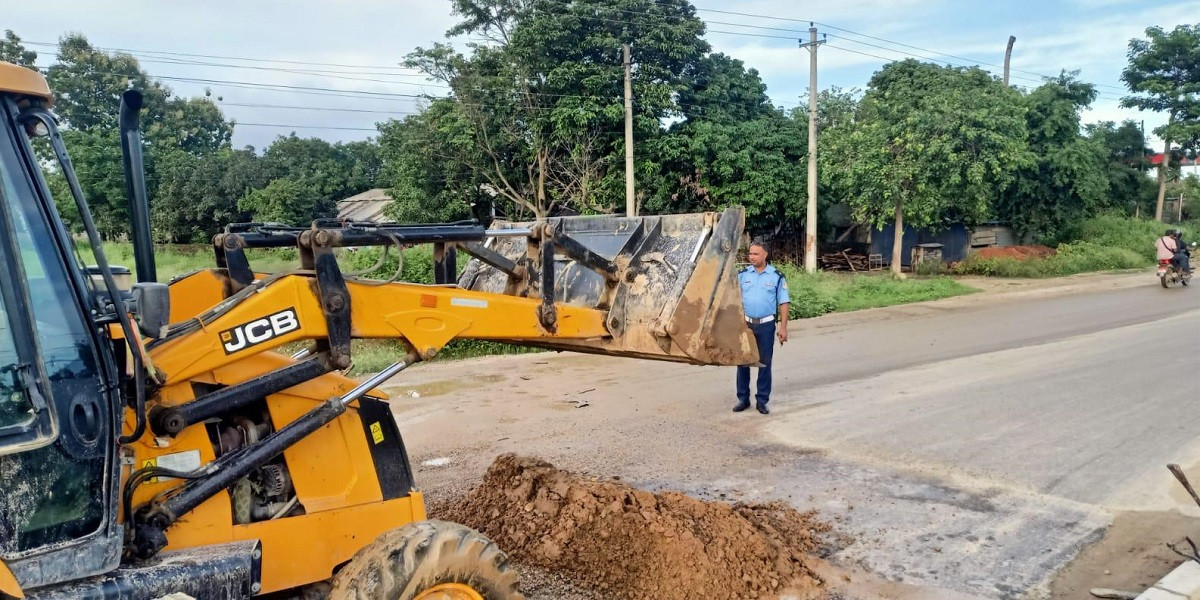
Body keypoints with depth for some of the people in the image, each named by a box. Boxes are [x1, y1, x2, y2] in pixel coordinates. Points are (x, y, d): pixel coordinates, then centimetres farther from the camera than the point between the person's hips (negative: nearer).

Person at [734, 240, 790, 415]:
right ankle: (743, 398, 17)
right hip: (745, 324, 2)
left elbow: (783, 303, 1)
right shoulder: (742, 275, 4)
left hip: (766, 325, -1)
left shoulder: (776, 276, 1)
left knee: (764, 363, 5)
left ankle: (762, 401, 14)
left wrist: (783, 327, -4)